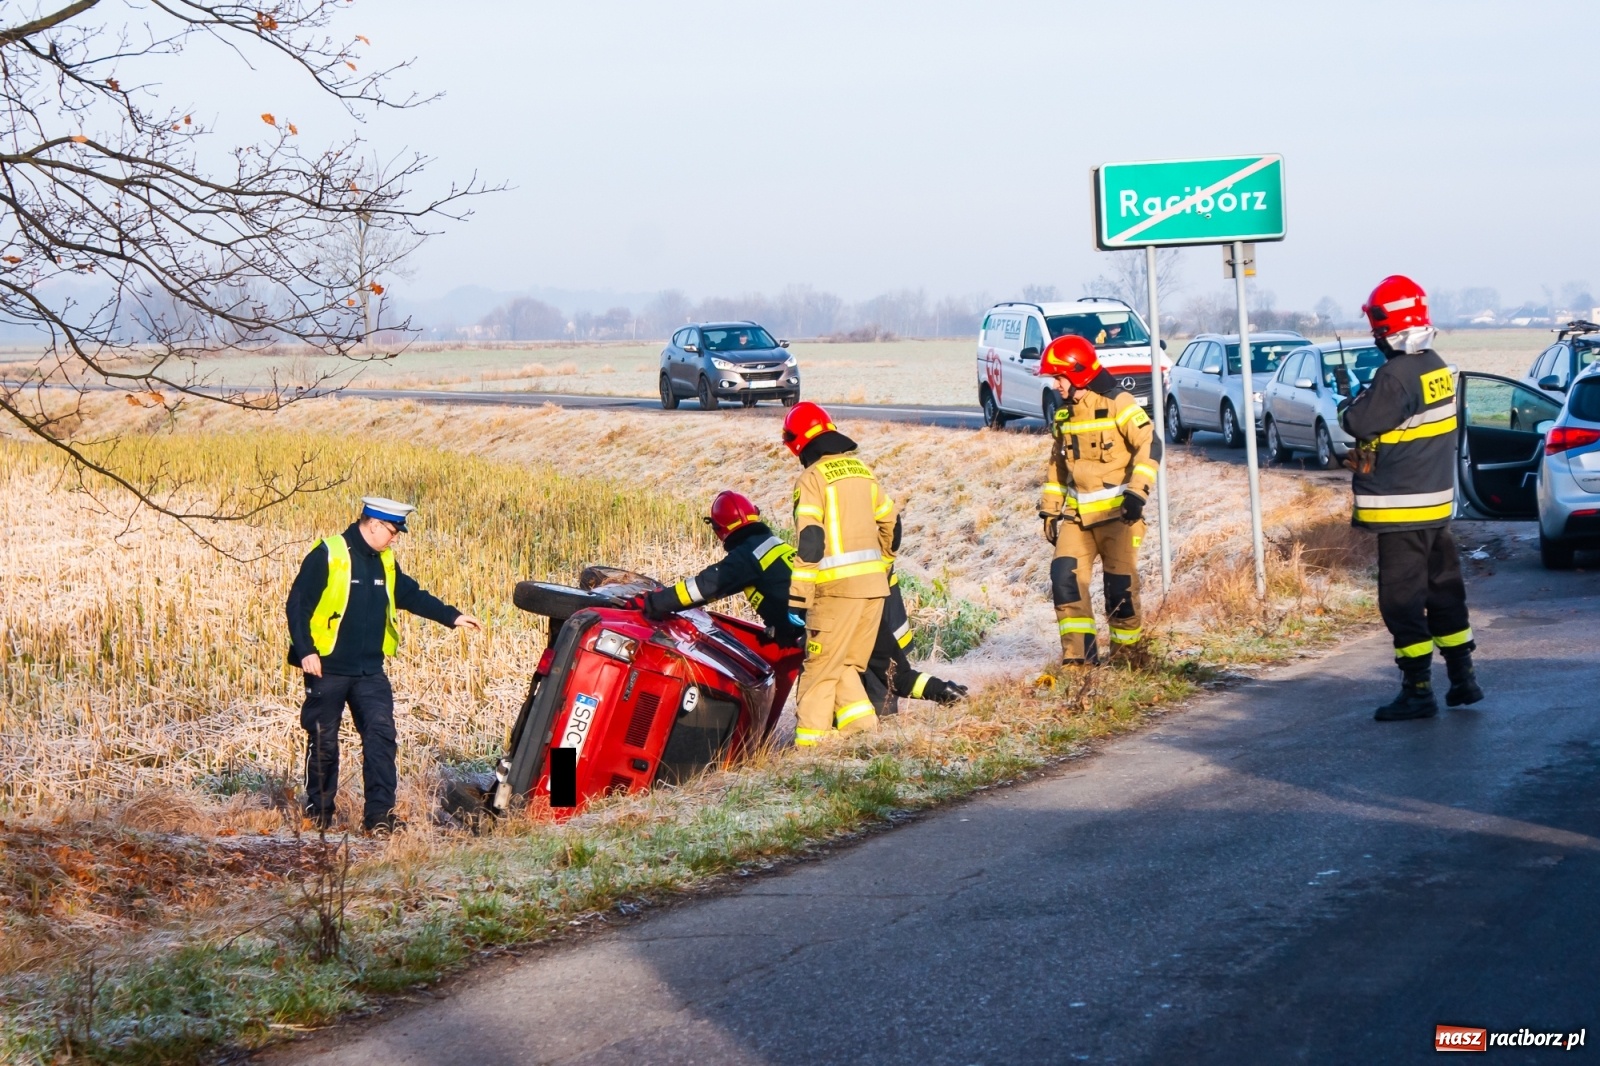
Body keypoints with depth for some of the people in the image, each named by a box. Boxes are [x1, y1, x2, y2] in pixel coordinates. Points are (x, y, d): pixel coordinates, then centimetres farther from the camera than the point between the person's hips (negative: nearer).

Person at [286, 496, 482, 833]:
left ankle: (380, 812, -10)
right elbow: (297, 603, -11)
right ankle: (319, 811, 20)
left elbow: (412, 595, 20)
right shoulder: (327, 555, -11)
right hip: (328, 667, -5)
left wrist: (452, 616, 11)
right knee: (323, 741, 4)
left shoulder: (385, 562, 10)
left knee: (381, 733, -8)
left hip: (370, 670, 5)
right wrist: (305, 651, -17)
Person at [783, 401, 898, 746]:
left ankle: (810, 738, -1)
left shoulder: (813, 477, -8)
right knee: (848, 663, 16)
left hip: (838, 585, -7)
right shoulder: (863, 470, 14)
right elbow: (891, 525, 21)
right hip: (875, 584, 7)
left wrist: (797, 599, -16)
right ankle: (861, 723, 6)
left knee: (822, 663, -1)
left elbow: (808, 542, -15)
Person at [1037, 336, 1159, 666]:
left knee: (1120, 585, -5)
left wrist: (1137, 491, -24)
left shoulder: (1117, 403, -10)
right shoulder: (1064, 413, 13)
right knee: (1065, 576, -8)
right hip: (1077, 513, 6)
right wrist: (1050, 510, 17)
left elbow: (1149, 444, -16)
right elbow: (1057, 464, 21)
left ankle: (1128, 650, 11)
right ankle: (1078, 656, -4)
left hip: (1116, 512, -6)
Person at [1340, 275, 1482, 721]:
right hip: (1437, 504, 9)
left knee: (1402, 600, -3)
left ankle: (1418, 691, -3)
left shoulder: (1396, 376, -23)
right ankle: (1463, 679, 23)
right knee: (1444, 589, 17)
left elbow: (1360, 423, -19)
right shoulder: (1437, 368, 6)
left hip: (1402, 509, -9)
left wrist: (1354, 402, 0)